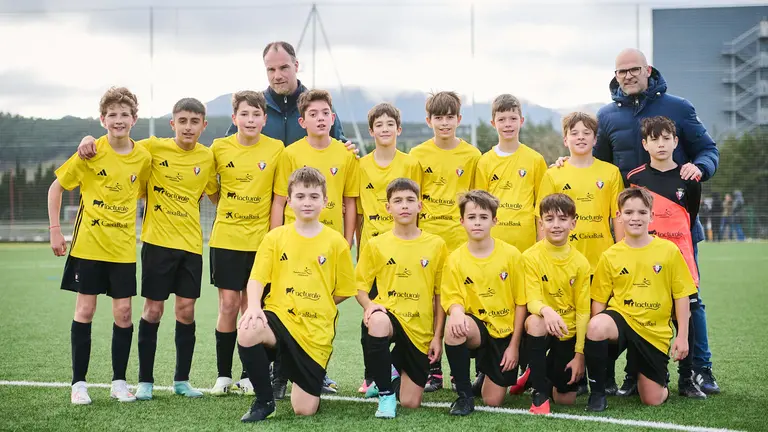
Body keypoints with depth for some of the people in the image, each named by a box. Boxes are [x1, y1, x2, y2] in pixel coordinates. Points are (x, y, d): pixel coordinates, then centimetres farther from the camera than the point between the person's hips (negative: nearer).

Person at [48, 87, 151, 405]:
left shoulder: (143, 157, -1)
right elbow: (56, 188, 1)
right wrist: (55, 230, -3)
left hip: (123, 248, 2)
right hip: (89, 244, -2)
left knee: (123, 313, 2)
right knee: (85, 310, 2)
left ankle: (119, 381, 15)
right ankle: (79, 382, 11)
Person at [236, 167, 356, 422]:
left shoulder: (336, 242, 1)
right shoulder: (275, 238, 3)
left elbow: (344, 292, 7)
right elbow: (256, 279, -3)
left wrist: (314, 306, 1)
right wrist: (254, 307, -22)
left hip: (315, 332, 0)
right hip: (279, 317, 0)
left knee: (305, 410, -3)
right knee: (247, 334, -37)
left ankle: (292, 371, 35)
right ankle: (264, 401, -12)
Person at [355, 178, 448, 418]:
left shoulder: (436, 245, 1)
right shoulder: (376, 245, 0)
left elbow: (440, 295, 5)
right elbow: (360, 285, 6)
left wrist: (438, 336, 0)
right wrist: (369, 305, -16)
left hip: (420, 329, 1)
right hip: (389, 315, -1)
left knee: (411, 403, -1)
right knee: (378, 322, -41)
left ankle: (397, 375, 37)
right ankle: (385, 393, -20)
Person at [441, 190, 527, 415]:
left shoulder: (511, 255, -6)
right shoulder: (455, 259, -6)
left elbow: (521, 302, -3)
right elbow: (453, 300, -7)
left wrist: (514, 345, -5)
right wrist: (457, 311, -33)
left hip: (505, 334, 0)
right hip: (477, 328, 0)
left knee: (493, 401, -4)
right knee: (454, 327, -37)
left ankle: (489, 375, 35)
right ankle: (464, 394, -18)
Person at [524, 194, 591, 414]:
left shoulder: (581, 263, -4)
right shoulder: (531, 257, -10)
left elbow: (583, 311, -3)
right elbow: (532, 300, -16)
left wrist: (580, 353, -8)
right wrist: (547, 311, -40)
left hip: (569, 333, 2)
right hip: (544, 328, -2)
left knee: (566, 399, -4)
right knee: (534, 321, -39)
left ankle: (545, 375, 34)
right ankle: (539, 392, -23)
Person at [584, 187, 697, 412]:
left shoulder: (669, 251, -3)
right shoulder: (610, 256, -1)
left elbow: (681, 295, 1)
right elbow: (599, 299, 4)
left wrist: (682, 336, -3)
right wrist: (597, 330, -10)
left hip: (655, 331, 0)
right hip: (621, 317, 0)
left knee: (653, 399, -1)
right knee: (596, 327, -37)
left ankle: (662, 377, 38)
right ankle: (597, 392, -17)